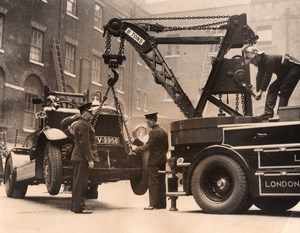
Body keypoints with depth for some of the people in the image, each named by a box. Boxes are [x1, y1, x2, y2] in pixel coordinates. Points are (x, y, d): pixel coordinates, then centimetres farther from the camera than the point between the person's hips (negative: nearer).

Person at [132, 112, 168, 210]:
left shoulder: (153, 132, -15)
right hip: (162, 161, 9)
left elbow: (148, 146, -18)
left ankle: (153, 204, -5)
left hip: (154, 161, -9)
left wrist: (136, 149, -8)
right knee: (161, 183, 11)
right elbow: (166, 147, 18)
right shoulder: (164, 131, 13)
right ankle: (162, 203, 14)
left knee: (153, 183, -4)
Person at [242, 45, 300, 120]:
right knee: (273, 89, 0)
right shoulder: (261, 62, -3)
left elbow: (267, 76, -33)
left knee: (284, 91, -17)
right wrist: (258, 91, -11)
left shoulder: (269, 60, -32)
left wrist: (261, 91, -30)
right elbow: (259, 77, -4)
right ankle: (268, 113, -4)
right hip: (284, 73, 10)